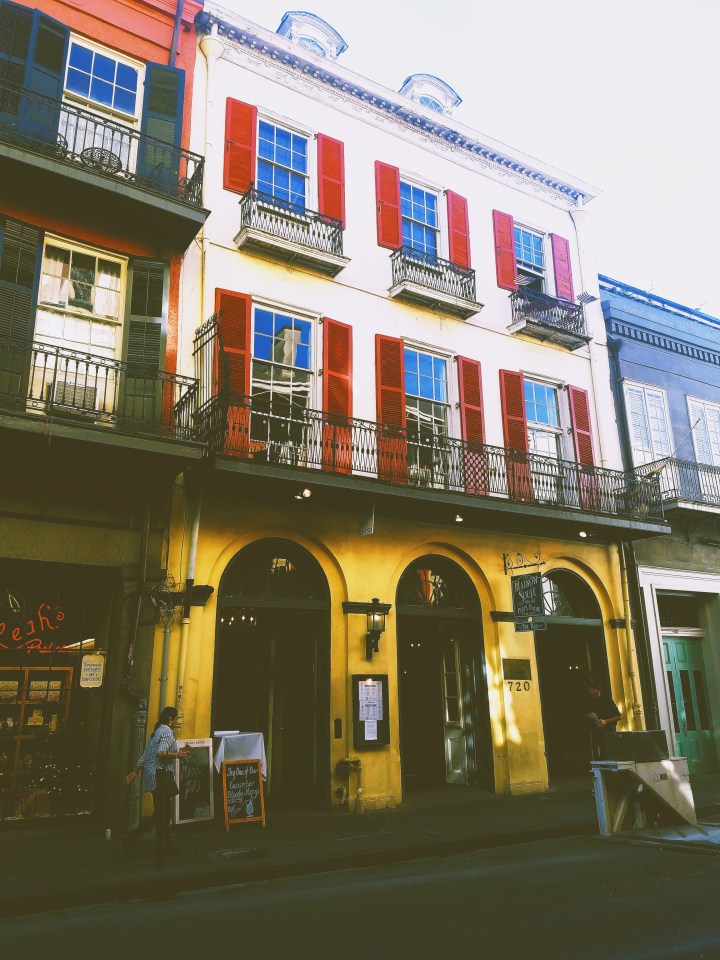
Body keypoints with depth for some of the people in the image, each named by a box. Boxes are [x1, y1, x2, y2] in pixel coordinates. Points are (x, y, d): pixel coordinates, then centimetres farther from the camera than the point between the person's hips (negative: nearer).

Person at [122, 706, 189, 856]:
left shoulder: (158, 731, 17)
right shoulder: (167, 731, -11)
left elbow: (145, 755, 19)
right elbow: (160, 752, -24)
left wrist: (136, 771, 20)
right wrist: (177, 755, -26)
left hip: (153, 774, 10)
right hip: (160, 774, -10)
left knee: (165, 811, 13)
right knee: (161, 813, -7)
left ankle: (163, 846, 17)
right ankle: (130, 838, -6)